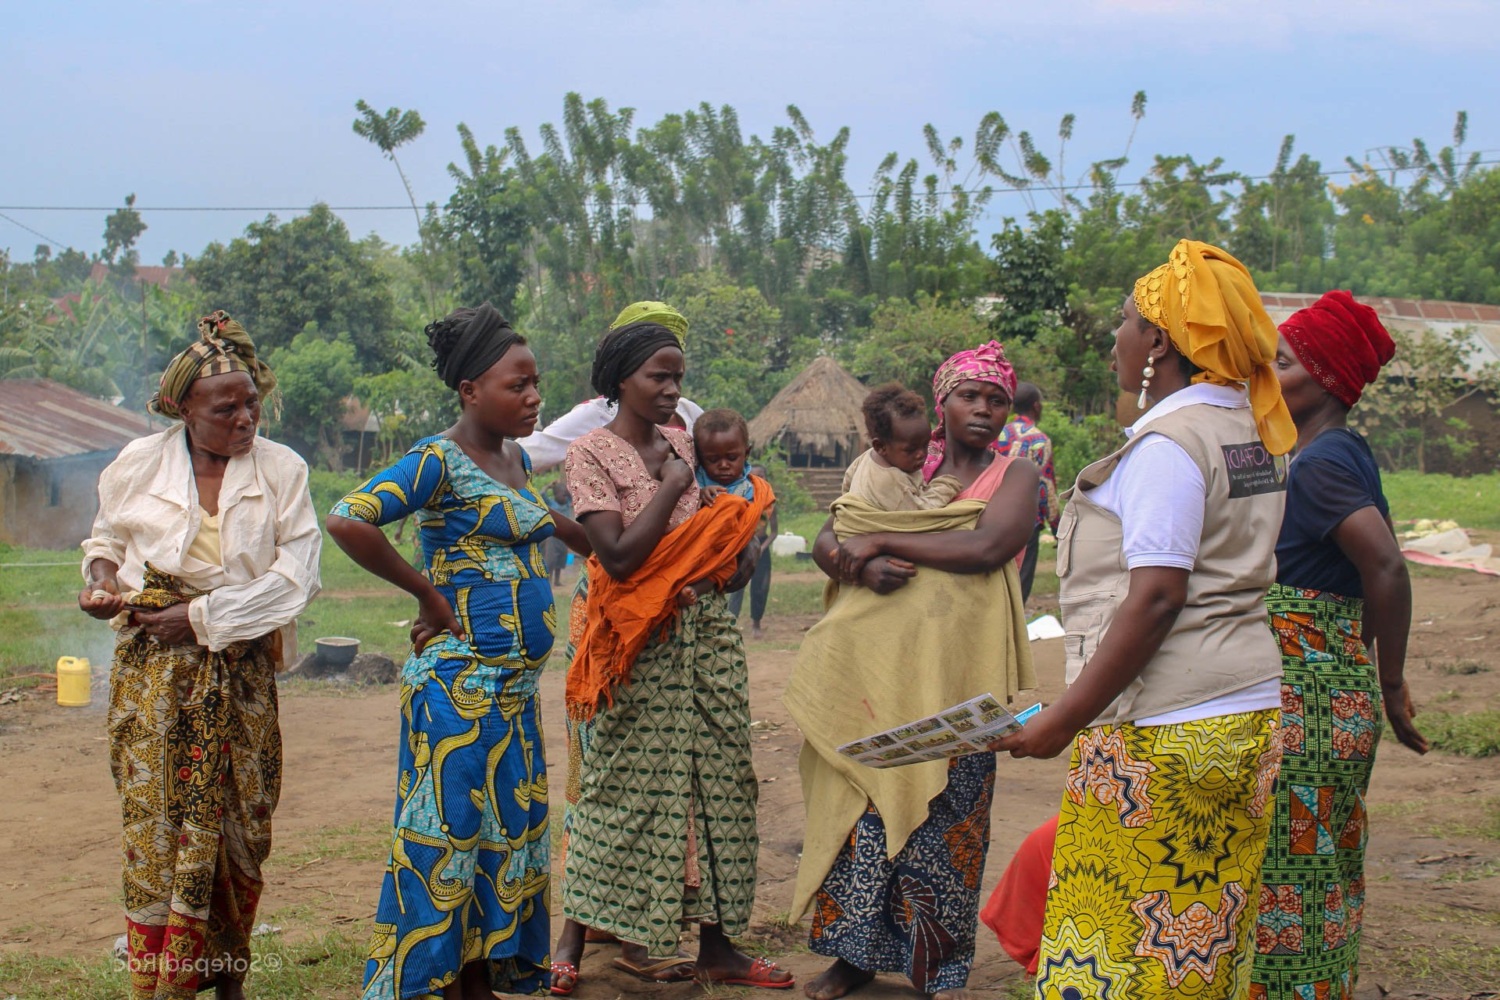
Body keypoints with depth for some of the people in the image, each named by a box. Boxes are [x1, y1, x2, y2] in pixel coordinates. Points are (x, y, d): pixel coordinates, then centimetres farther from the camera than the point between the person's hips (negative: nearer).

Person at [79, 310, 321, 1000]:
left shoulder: (281, 469, -1)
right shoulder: (140, 464, 2)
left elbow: (294, 573, -7)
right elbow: (108, 537, 18)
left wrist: (202, 616, -13)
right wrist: (101, 577, -5)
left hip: (242, 667, 0)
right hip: (153, 666, 0)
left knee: (240, 824, 4)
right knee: (157, 819, -3)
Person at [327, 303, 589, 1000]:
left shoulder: (514, 458, 13)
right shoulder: (440, 460, -13)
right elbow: (348, 520, -24)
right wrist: (428, 593, -17)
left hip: (515, 683, 9)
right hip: (460, 681, -9)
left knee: (510, 831, 11)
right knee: (448, 832, -4)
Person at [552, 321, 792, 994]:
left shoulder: (679, 440, 10)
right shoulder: (590, 453, -8)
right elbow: (619, 555, -19)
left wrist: (736, 559, 3)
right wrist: (671, 484, -13)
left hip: (707, 632, 6)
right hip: (643, 647, -6)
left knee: (718, 783, 6)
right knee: (625, 785, -1)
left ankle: (715, 943, 14)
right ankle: (573, 940, 12)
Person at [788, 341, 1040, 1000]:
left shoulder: (1015, 477, 4)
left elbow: (986, 547, -15)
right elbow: (826, 544, 8)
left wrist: (880, 540, -10)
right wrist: (865, 568, -15)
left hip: (954, 679, -3)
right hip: (875, 668, 3)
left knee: (942, 819, -1)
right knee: (863, 804, 3)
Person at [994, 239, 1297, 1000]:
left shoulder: (1167, 443, -15)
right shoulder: (1250, 433, 13)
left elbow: (1156, 597, -22)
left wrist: (1065, 719, -18)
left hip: (1162, 735, -9)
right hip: (1249, 714, 9)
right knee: (1209, 939, 13)